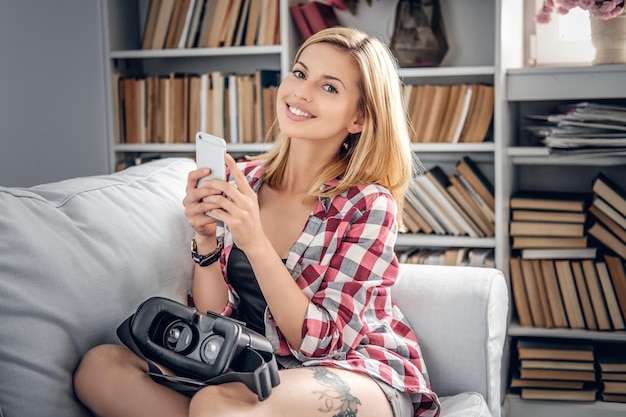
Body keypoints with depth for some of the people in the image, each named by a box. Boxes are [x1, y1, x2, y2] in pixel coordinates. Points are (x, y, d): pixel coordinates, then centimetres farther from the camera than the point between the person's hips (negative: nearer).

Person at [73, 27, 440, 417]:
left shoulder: (368, 204, -13)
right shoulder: (243, 180, -1)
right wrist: (206, 241, -17)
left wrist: (255, 242, -26)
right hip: (257, 369, 6)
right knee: (99, 366, -15)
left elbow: (320, 341, -16)